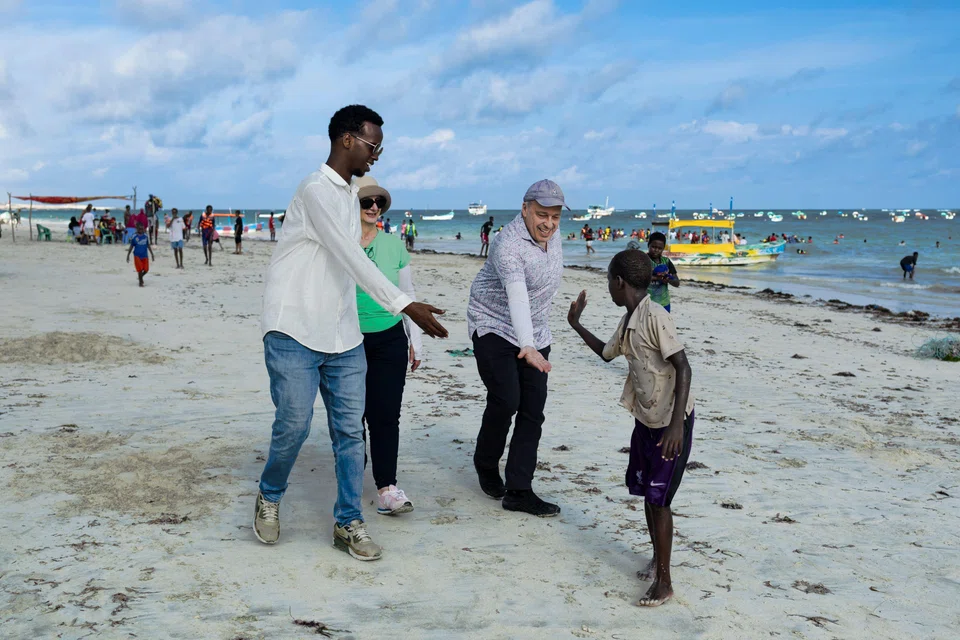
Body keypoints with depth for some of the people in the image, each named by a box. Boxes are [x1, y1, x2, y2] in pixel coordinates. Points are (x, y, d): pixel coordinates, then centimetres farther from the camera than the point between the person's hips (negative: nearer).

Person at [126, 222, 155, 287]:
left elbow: (148, 246, 11)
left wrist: (152, 254, 9)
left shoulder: (146, 236, 3)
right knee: (140, 269, -7)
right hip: (137, 256, -3)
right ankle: (140, 282, 10)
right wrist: (128, 255, 5)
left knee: (146, 269, 0)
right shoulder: (134, 237, -4)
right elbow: (131, 247, 4)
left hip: (144, 256, 3)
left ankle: (140, 277, 31)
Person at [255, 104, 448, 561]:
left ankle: (349, 523, 13)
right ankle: (269, 498, 22)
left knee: (349, 429, 4)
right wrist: (405, 305, -26)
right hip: (295, 334, -8)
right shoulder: (317, 190, -13)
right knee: (294, 424, -5)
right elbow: (352, 259, -22)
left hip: (342, 336, 8)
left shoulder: (349, 194, 15)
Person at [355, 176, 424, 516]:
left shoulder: (394, 245, 5)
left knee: (386, 414, -5)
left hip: (390, 340, 1)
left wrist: (415, 341, 10)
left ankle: (387, 488, -4)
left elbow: (408, 294, 12)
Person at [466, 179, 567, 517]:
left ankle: (518, 490, 1)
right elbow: (517, 298, -42)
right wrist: (527, 347, -55)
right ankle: (486, 465, 15)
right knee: (505, 400, -15)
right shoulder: (509, 246, -27)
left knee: (533, 409, -2)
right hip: (494, 327, -7)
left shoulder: (551, 234, 0)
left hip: (535, 333, 7)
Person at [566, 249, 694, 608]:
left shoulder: (655, 317, -22)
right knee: (646, 492, 16)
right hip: (645, 420, 9)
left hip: (671, 423, -9)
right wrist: (576, 325, 28)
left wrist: (676, 424, -32)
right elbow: (607, 353, 27)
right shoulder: (628, 322, 6)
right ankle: (658, 560, 33)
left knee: (659, 498, -5)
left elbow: (683, 368, -26)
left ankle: (663, 582, 6)